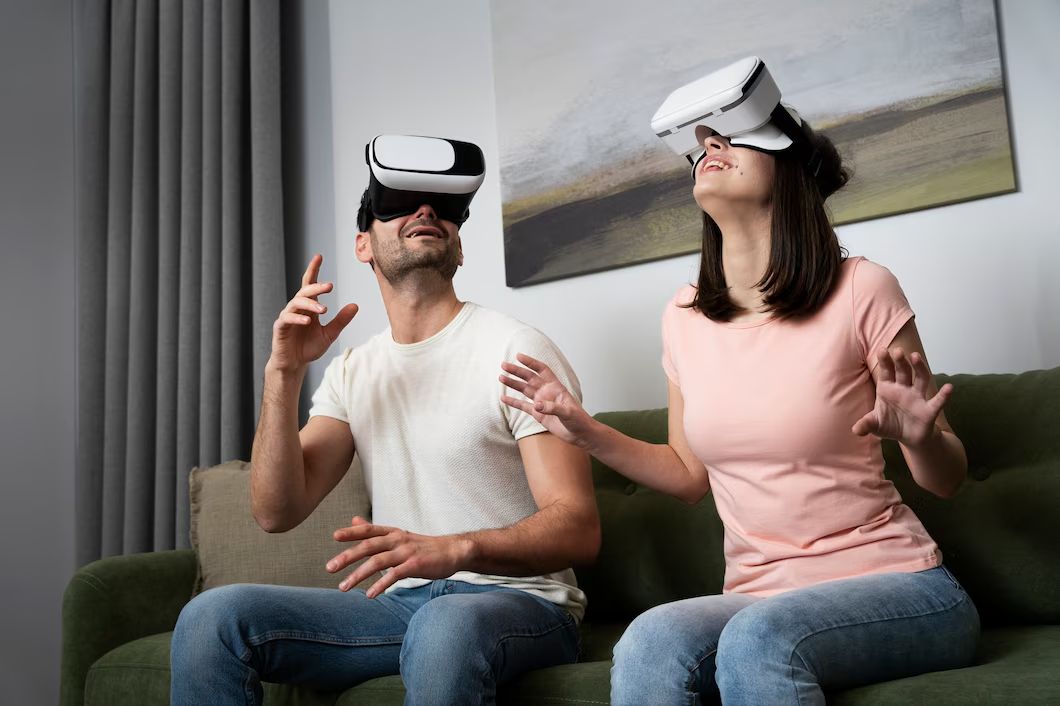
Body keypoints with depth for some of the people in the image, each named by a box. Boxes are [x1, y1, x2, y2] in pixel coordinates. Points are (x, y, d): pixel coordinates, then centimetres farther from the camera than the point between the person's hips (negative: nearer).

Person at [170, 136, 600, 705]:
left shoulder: (514, 348, -6)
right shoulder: (352, 371, 11)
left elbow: (578, 529, -13)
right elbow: (276, 513, 1)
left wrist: (454, 550, -32)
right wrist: (283, 373, -10)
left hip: (517, 598, -4)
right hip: (401, 600, 5)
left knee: (446, 627, -39)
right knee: (212, 615, -16)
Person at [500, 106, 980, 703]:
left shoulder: (861, 290, -8)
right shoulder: (686, 318, 6)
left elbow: (947, 481, -1)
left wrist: (920, 437, -23)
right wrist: (587, 433, 5)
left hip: (894, 584, -3)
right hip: (757, 601, 3)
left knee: (757, 637, -35)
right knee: (648, 644, -29)